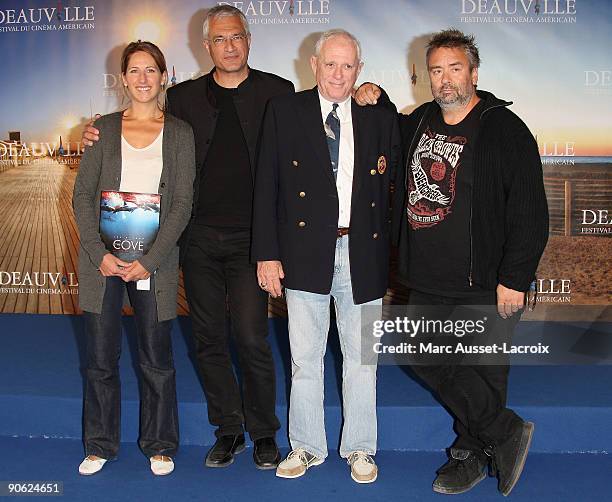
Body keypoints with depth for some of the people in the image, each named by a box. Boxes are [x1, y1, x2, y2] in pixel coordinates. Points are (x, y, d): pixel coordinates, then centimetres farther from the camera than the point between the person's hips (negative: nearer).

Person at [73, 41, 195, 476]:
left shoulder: (180, 133, 4)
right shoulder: (104, 128, 8)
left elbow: (182, 204, -2)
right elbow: (82, 196, 4)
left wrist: (150, 261, -11)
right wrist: (99, 254, -8)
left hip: (154, 262, -1)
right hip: (102, 257, 1)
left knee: (157, 359, 6)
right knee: (101, 358, 8)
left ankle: (160, 445, 24)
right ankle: (100, 445, 26)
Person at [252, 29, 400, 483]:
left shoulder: (380, 118, 6)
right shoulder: (285, 111, 3)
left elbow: (393, 183, 11)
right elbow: (267, 187, -1)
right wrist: (267, 254, -6)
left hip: (361, 254, 1)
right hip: (305, 252, -1)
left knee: (361, 357, 11)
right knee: (304, 358, 9)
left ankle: (360, 449, 28)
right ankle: (306, 446, 27)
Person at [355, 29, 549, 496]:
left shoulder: (504, 129, -9)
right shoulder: (419, 121, 9)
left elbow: (530, 212, -13)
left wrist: (513, 279, -17)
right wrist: (375, 98, 12)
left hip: (484, 283, -7)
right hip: (426, 279, 7)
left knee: (481, 372, 5)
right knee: (426, 358, 12)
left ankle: (472, 454, 26)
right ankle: (505, 431, 27)